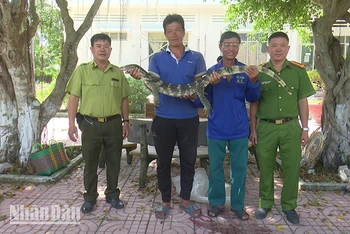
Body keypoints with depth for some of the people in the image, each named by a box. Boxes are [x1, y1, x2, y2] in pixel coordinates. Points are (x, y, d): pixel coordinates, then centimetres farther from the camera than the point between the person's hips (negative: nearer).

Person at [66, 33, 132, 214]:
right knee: (90, 163, 10)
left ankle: (112, 195, 29)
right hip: (90, 124, -2)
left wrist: (126, 121, 6)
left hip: (114, 124, 2)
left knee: (114, 162, 11)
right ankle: (90, 198, 26)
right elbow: (73, 98, -2)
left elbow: (124, 99, 11)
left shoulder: (118, 72, 8)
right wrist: (71, 124, -8)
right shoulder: (82, 70, 0)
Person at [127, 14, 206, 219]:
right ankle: (166, 201, 25)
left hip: (189, 118, 0)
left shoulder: (196, 57, 6)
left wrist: (192, 92, -22)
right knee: (163, 162, 8)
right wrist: (141, 77, -26)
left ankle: (186, 200, 27)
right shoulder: (157, 58, 6)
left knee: (188, 160, 10)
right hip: (164, 118, 0)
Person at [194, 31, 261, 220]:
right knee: (215, 167, 11)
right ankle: (217, 202, 29)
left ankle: (238, 204, 28)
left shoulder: (246, 70, -1)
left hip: (239, 128, 1)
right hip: (216, 128, 0)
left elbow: (252, 98, -4)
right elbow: (205, 100, -3)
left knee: (239, 168, 11)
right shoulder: (212, 71, -2)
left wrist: (254, 82, -23)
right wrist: (211, 84, -21)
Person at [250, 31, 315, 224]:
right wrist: (253, 129, 0)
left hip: (291, 127, 1)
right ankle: (265, 204, 27)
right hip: (266, 127, 0)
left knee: (292, 168, 9)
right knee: (265, 168, 9)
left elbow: (302, 101, 6)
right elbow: (254, 104, 3)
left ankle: (289, 206, 27)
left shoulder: (298, 71, 3)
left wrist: (305, 128, 3)